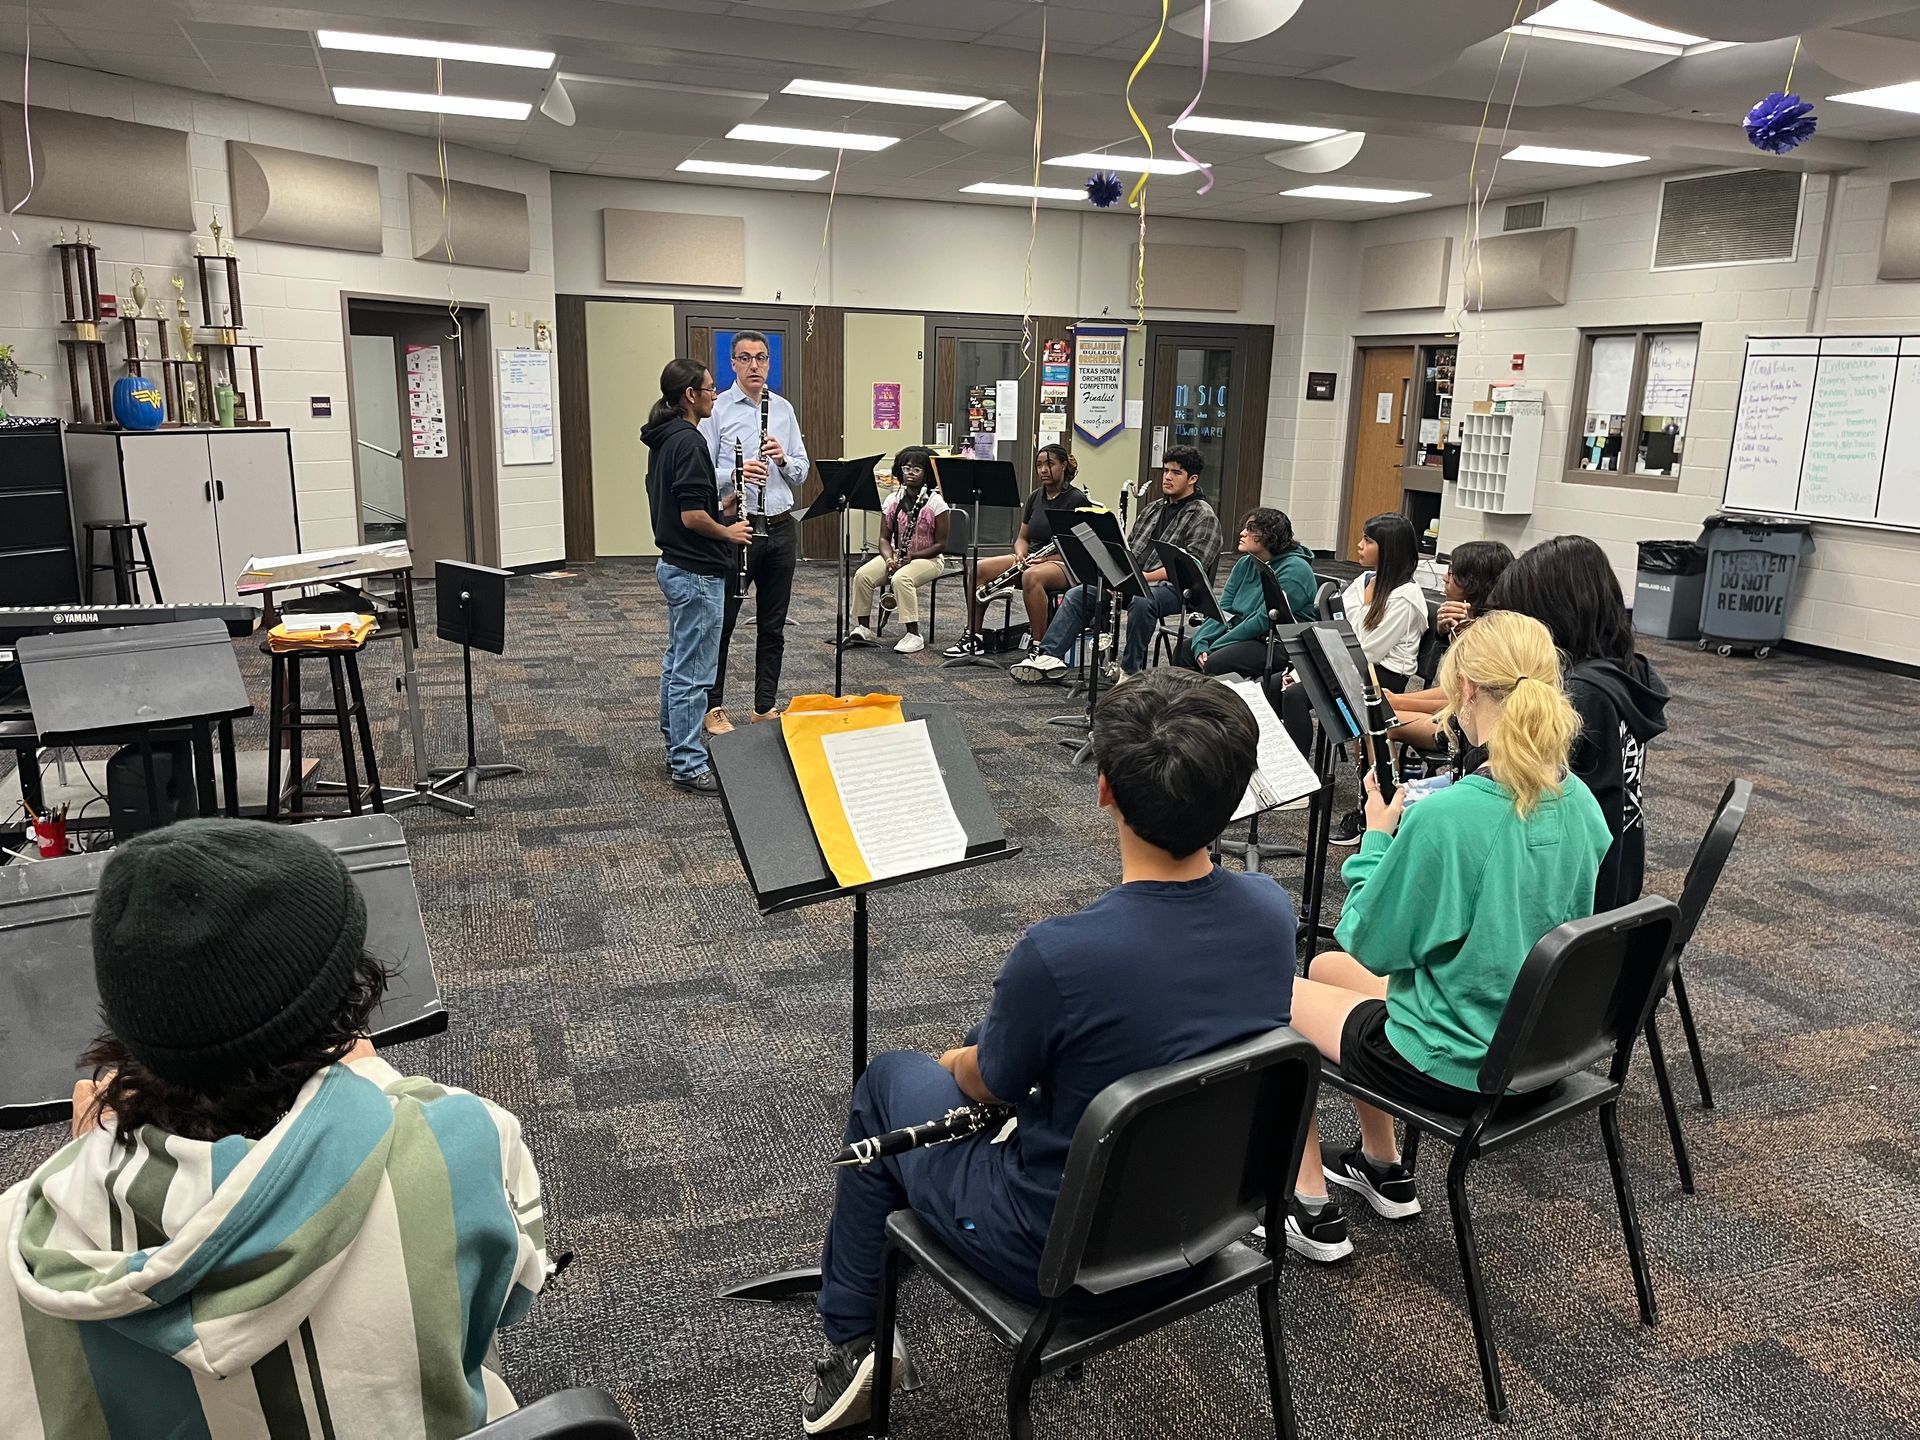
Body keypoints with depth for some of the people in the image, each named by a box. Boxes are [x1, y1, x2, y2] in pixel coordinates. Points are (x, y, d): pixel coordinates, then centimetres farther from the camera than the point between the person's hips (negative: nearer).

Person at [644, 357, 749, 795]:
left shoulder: (662, 439, 12)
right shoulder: (689, 442, -19)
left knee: (678, 664, 17)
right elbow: (691, 517, -24)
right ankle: (689, 766, 2)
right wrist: (729, 532, -8)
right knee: (694, 672, -4)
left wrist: (720, 508, 11)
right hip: (697, 571, -11)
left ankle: (678, 748, 27)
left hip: (674, 565, 11)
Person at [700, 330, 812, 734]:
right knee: (723, 622, 3)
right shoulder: (716, 410, -4)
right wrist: (735, 476, -25)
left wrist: (783, 459, -10)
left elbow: (801, 473, 10)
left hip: (780, 528, 5)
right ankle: (713, 707, 13)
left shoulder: (784, 409, 10)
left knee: (773, 625, 11)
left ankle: (766, 705, 21)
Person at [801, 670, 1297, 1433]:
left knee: (888, 1081, 20)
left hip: (1060, 1251, -5)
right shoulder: (1272, 910, -15)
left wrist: (961, 1060, 12)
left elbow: (983, 1085, -12)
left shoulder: (1058, 956, -34)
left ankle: (849, 1344, 30)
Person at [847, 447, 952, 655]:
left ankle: (914, 636, -27)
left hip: (928, 558, -5)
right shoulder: (893, 500, 4)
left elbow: (941, 544, -10)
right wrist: (889, 558, -15)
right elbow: (885, 538, 6)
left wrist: (912, 556, -20)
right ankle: (864, 627, -5)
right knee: (862, 575, -19)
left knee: (901, 578, -35)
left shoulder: (936, 502, -10)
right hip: (897, 556, 5)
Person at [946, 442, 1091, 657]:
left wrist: (1043, 558, -23)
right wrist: (1020, 554, -7)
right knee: (980, 569, -15)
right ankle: (973, 637, -10)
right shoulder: (1035, 497, 13)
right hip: (1032, 560, 7)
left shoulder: (1076, 500, -7)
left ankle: (1039, 646, -34)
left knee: (1031, 576, -41)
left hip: (1064, 564, -7)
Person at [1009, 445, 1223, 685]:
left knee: (1141, 602, -40)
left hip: (1172, 586, -7)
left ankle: (1130, 670, -26)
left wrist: (1148, 576, -24)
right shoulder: (1153, 509, 21)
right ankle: (1049, 656, -16)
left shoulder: (1204, 517, -3)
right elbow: (1129, 548, 22)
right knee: (1077, 594, -7)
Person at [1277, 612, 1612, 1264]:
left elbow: (1368, 943, -17)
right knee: (1326, 967, 26)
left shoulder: (1446, 814, -29)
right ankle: (1384, 1171, 37)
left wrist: (1377, 838, -5)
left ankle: (1313, 1210, 20)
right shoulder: (1580, 802, -6)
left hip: (1458, 1069, -8)